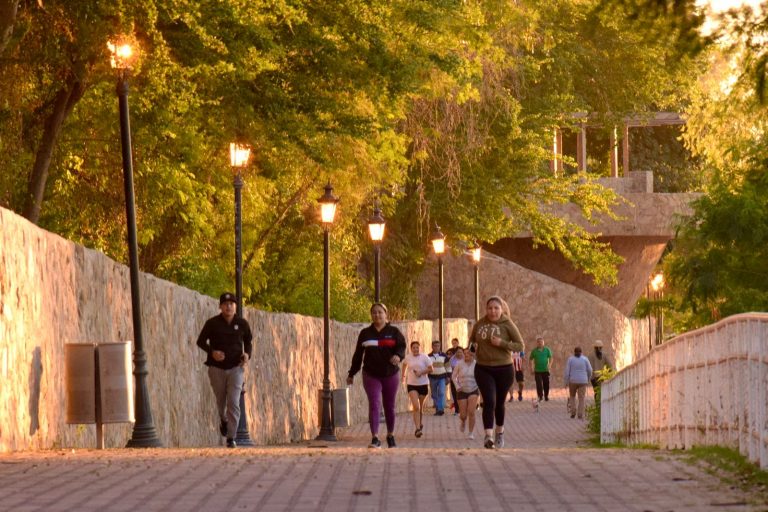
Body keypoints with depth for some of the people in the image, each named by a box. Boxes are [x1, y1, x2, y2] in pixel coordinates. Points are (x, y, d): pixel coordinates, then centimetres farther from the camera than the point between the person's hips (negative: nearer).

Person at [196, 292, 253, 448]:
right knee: (220, 400, 15)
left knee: (234, 403, -12)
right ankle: (223, 420, 49)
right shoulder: (212, 323, -5)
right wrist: (212, 352, -17)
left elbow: (248, 341, 13)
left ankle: (231, 438, -10)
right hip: (217, 368, 1)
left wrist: (247, 354, -8)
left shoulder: (242, 323, -1)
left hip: (235, 367, -1)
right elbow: (200, 341, 2)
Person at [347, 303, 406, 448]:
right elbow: (358, 355, 11)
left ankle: (391, 435, 29)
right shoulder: (365, 333, 7)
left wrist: (398, 356, -32)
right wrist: (351, 374, 12)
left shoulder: (394, 332, 3)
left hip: (390, 375, 0)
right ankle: (375, 438, -20)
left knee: (389, 406, 11)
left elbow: (401, 346, -9)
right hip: (371, 375, 0)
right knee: (374, 405, -14)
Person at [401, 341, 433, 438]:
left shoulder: (424, 357, -5)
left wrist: (421, 372, -18)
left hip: (423, 384, 0)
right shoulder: (408, 357, 1)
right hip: (411, 384, 0)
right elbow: (404, 364, 24)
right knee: (416, 407, -16)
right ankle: (418, 428, -22)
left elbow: (430, 369, -4)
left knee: (420, 407, 15)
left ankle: (420, 423, 41)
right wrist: (403, 375, 30)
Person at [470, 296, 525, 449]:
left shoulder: (508, 325, -5)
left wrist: (502, 343, -19)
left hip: (503, 369, -1)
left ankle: (500, 432, 35)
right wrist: (471, 347, -3)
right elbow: (472, 340, 21)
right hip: (483, 369, 1)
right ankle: (488, 436, -21)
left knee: (499, 402, 12)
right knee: (489, 401, -15)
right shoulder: (479, 324, 3)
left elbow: (521, 346, -6)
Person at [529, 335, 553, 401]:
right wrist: (532, 367, 0)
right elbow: (531, 359, 9)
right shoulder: (534, 351, 3)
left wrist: (550, 365, -16)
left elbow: (551, 358, 1)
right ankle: (540, 397, -1)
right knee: (539, 385, -8)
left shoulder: (547, 350, 3)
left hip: (545, 370, 1)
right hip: (537, 371, -1)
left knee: (546, 384, 5)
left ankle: (546, 396, 20)